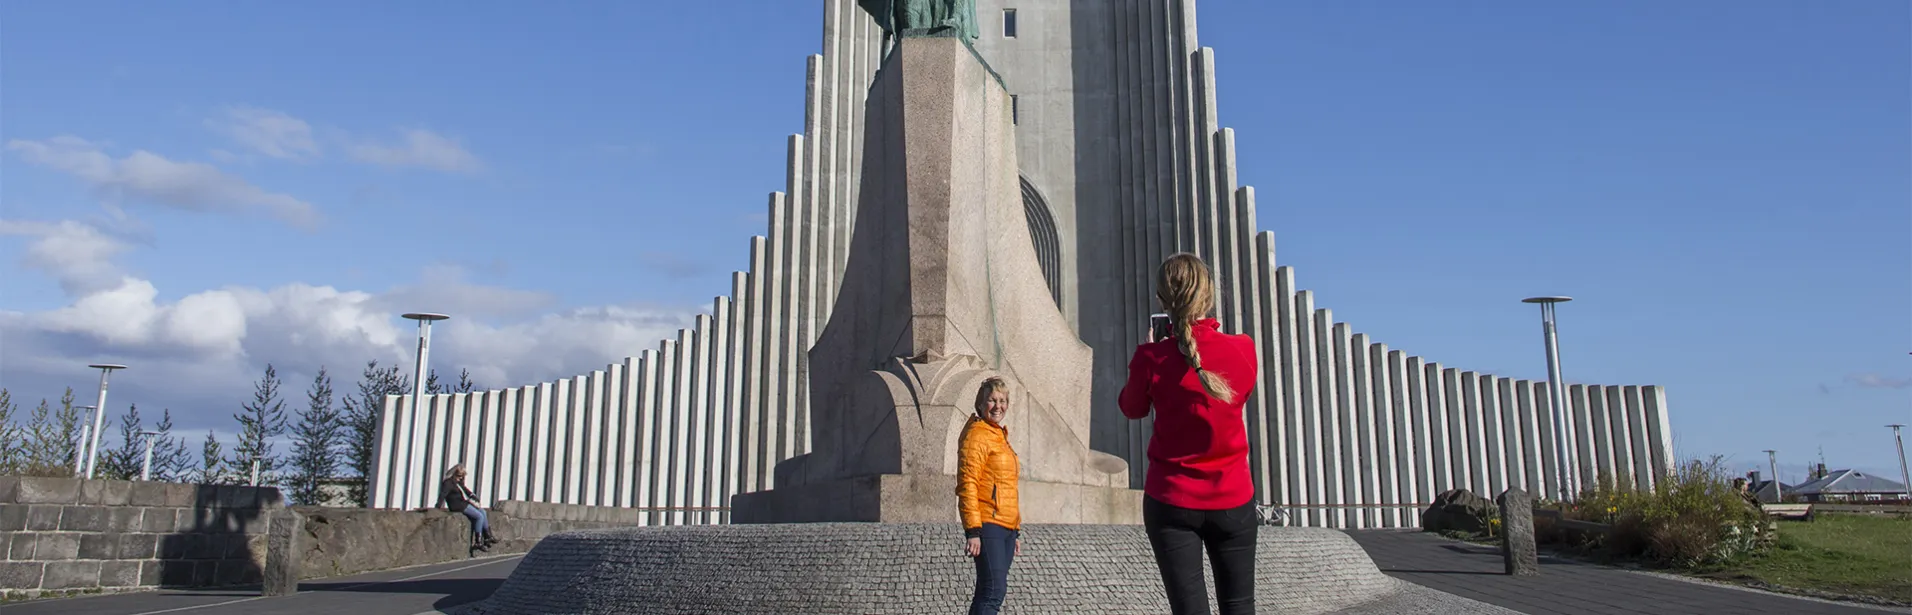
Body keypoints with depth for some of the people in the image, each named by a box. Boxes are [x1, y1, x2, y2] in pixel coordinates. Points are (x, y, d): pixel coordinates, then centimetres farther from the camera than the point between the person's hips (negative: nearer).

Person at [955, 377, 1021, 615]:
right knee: (994, 590, -14)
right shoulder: (976, 435, -8)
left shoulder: (1000, 436, 20)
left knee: (990, 591, 10)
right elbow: (967, 485, -15)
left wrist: (1016, 532, 24)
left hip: (1006, 527, 9)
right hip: (988, 526, -9)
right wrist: (972, 531, -22)